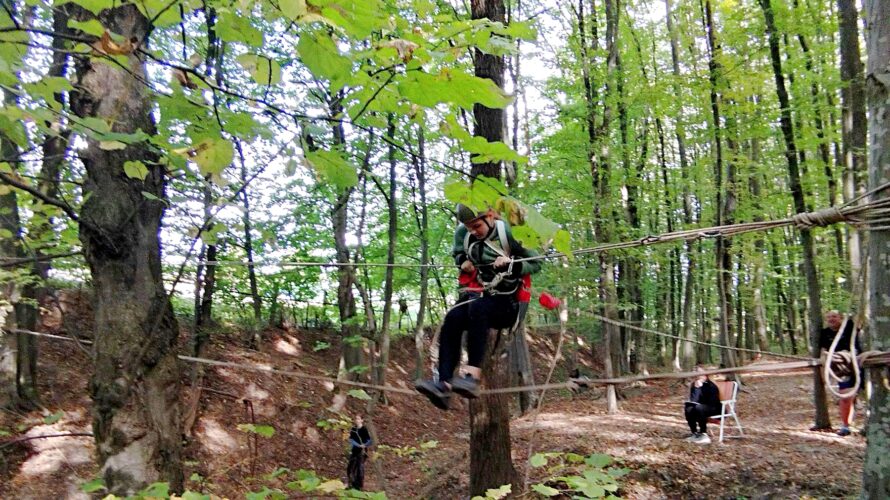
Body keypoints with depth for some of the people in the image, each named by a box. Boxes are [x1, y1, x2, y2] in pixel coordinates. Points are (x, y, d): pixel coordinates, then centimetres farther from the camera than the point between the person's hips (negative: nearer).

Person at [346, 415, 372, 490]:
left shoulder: (364, 429, -6)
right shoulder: (353, 429, 7)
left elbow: (369, 441, -6)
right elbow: (351, 439, 0)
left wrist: (364, 446, -22)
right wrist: (358, 445, -15)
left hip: (362, 451, -5)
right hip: (354, 450, 5)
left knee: (360, 467, -7)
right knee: (350, 467, 6)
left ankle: (359, 486, 0)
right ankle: (352, 484, 20)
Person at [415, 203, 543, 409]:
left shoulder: (509, 232, -10)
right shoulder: (462, 232, 4)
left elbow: (536, 263, -4)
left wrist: (511, 265, -21)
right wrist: (462, 261, 2)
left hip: (506, 302, -4)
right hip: (475, 295, 5)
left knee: (478, 308, -38)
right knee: (452, 319, -28)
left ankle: (473, 376, -47)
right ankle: (444, 384, -39)